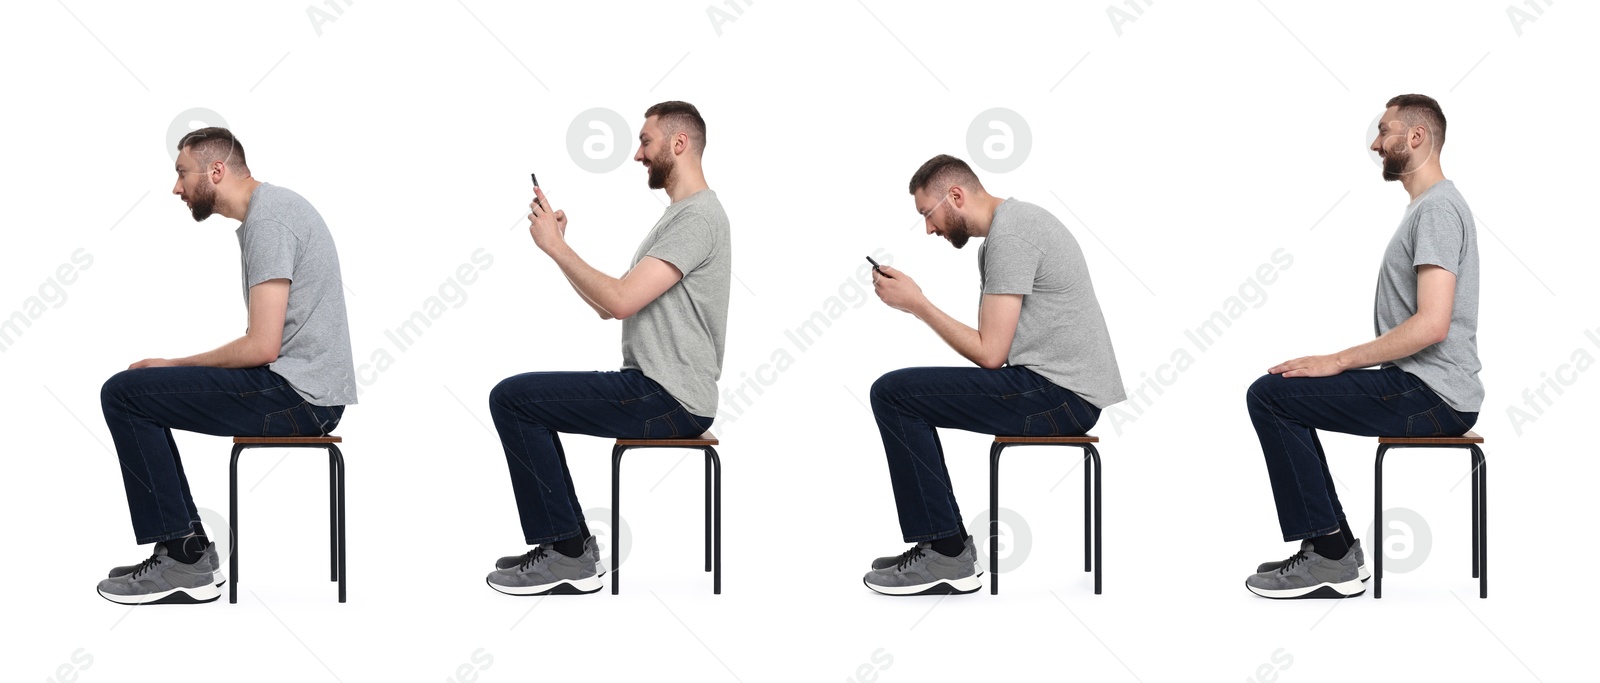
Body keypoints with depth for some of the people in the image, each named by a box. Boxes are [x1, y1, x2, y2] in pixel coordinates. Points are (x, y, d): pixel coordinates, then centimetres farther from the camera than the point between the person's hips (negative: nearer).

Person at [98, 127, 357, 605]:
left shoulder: (267, 220, -16)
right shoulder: (273, 206, 18)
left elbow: (262, 346, -23)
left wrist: (175, 366, -7)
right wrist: (175, 372, 15)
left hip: (296, 395, -11)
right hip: (304, 391, 11)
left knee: (124, 394, -9)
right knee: (137, 393, 19)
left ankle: (184, 563, -7)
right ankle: (188, 546, 15)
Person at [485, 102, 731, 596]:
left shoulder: (697, 216, -16)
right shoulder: (679, 215, 20)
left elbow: (621, 300, -24)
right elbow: (608, 305, 21)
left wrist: (556, 246, -13)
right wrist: (557, 244, 13)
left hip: (667, 400, -11)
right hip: (657, 390, 11)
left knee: (511, 399, -11)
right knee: (520, 400, 18)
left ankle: (568, 553, -8)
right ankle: (569, 546, 14)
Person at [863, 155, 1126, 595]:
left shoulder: (1008, 237, -16)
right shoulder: (1015, 222, 18)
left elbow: (990, 353, -18)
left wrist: (917, 304, -9)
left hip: (1060, 395, -11)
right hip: (1065, 390, 11)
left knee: (893, 395, -12)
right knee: (905, 395, 21)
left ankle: (948, 556, -8)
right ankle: (940, 543, 20)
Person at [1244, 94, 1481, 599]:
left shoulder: (1437, 208, -16)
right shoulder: (1427, 206, 20)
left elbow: (1432, 325, -26)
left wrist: (1339, 361, -19)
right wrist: (1341, 363, 16)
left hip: (1432, 396, -11)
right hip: (1422, 387, 11)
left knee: (1270, 396, -13)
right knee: (1279, 395, 18)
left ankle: (1332, 557, -11)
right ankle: (1332, 548, 12)